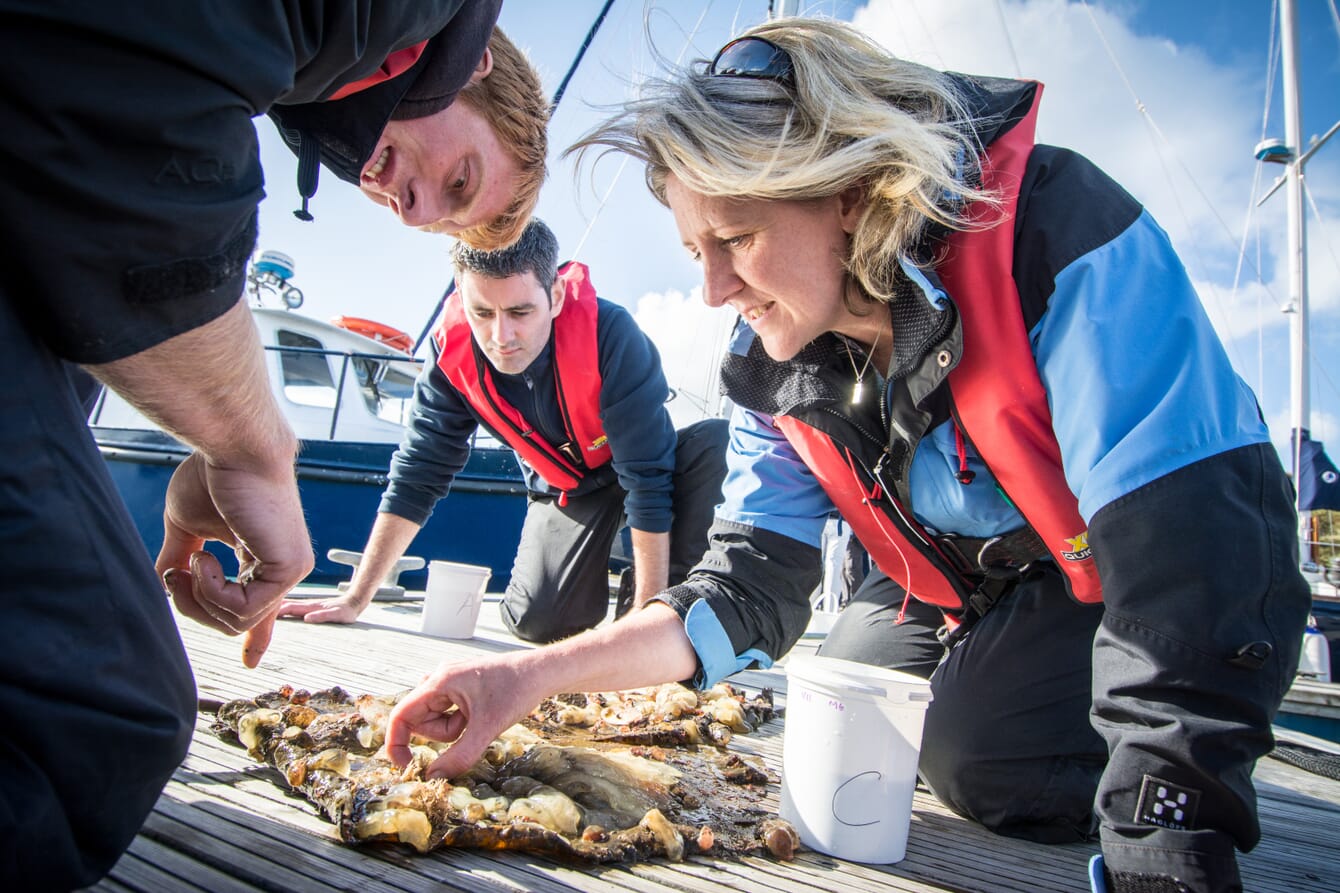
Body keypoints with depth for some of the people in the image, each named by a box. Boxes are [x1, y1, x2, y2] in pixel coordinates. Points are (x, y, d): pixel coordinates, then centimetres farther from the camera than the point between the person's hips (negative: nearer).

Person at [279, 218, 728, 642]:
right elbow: (418, 474, -15)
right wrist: (356, 598, -15)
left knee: (715, 441, -33)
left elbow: (648, 477, -34)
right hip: (563, 489, 2)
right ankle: (593, 577, 18)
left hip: (643, 462, -2)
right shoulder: (454, 351, -23)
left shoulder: (610, 333, -35)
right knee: (537, 622, -17)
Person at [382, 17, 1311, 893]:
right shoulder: (778, 364, -13)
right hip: (979, 585, 6)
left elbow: (1194, 551, -37)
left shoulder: (1059, 236, -33)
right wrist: (536, 674, -25)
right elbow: (752, 583, -13)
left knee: (978, 754, -21)